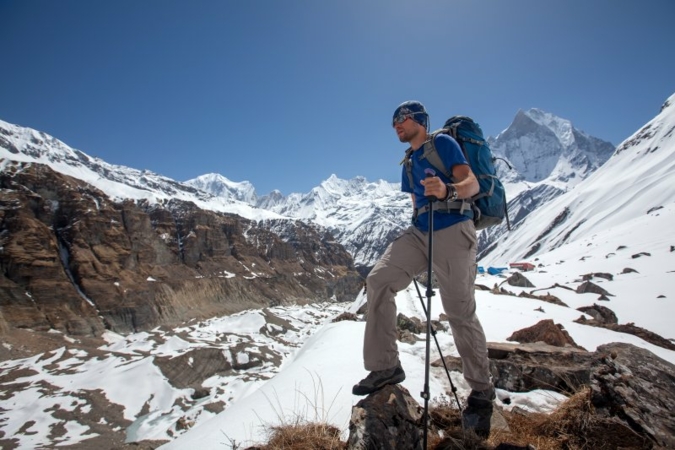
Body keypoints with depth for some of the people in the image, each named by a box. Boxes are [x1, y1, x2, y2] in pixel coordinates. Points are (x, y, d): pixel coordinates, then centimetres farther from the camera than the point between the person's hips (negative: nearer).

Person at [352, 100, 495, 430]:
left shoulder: (443, 143, -1)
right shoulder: (408, 162, 21)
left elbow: (472, 183, -15)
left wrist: (448, 190, -35)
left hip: (453, 232, -7)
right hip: (419, 233, 7)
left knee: (460, 312, -4)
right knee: (379, 280, -11)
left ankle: (481, 388, 16)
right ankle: (385, 366, -3)